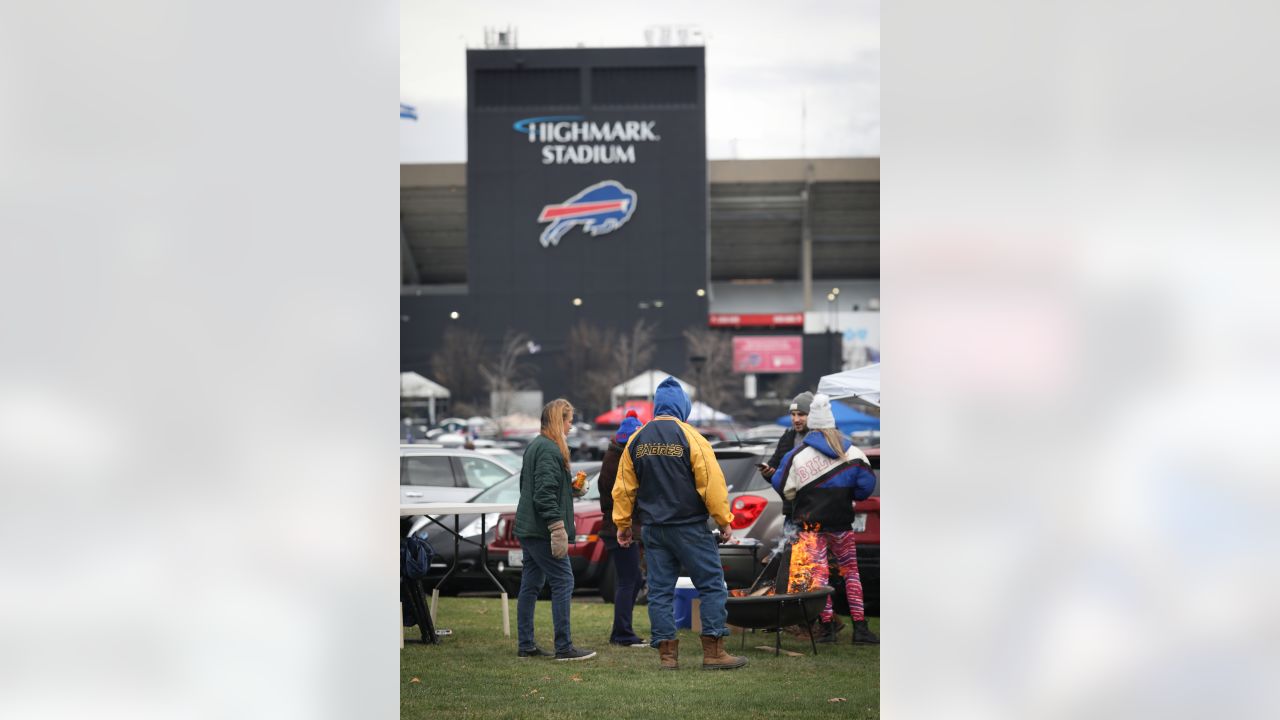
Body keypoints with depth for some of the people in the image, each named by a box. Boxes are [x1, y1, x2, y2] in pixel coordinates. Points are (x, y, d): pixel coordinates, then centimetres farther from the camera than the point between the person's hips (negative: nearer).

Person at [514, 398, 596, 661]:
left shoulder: (534, 447, 16)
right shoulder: (549, 450, -15)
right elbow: (545, 494, -22)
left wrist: (571, 488, 19)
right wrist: (558, 529, -23)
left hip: (528, 528, 10)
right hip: (541, 530, -10)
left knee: (531, 584, 11)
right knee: (563, 581, -7)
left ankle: (526, 645, 13)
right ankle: (564, 647, -7)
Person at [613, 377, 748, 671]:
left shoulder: (636, 440, 6)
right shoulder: (689, 437, -9)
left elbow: (624, 487, 9)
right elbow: (711, 482, -11)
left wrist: (623, 525, 18)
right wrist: (724, 521, -2)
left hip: (653, 528, 5)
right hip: (689, 526, -5)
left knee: (660, 591, 8)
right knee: (712, 585, 2)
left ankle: (667, 654, 6)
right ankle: (713, 651, -1)